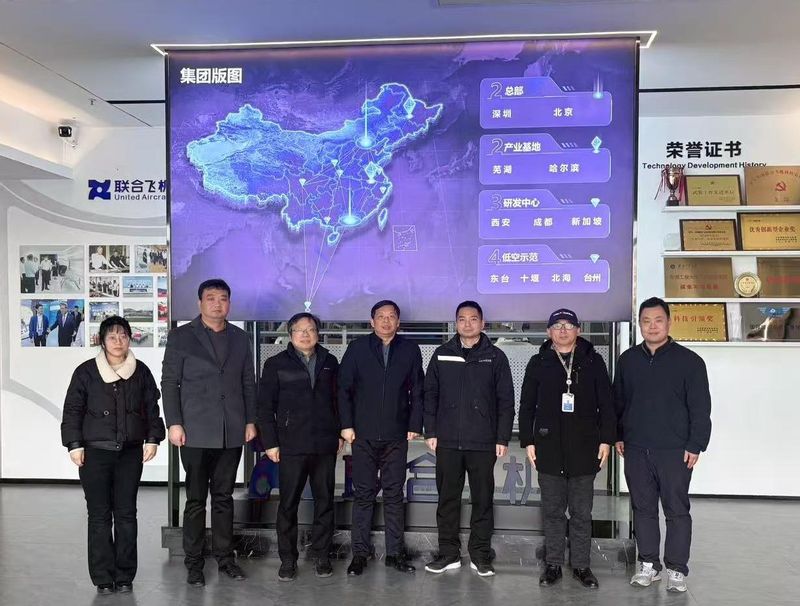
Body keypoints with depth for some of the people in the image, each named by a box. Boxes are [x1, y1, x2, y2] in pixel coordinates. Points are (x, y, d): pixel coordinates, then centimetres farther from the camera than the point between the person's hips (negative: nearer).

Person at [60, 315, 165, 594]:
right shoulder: (86, 372, 1)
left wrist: (152, 439, 1)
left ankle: (125, 576, 14)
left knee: (126, 513, 5)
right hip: (95, 453, -1)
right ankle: (103, 578, 9)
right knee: (100, 515, 1)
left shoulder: (141, 372, 6)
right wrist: (74, 444, -4)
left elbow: (152, 409, 9)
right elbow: (72, 410, 2)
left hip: (130, 453, 2)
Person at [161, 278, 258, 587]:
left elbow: (248, 383, 12)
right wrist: (174, 423, -9)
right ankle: (194, 562, 14)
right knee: (196, 499, 4)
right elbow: (169, 383, -2)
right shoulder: (181, 336, 2)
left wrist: (250, 421, 6)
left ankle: (225, 556, 20)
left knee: (224, 497, 10)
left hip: (231, 432, 3)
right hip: (196, 431, -3)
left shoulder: (240, 338, 11)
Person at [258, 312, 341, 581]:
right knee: (288, 504, 4)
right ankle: (288, 559, 16)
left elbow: (339, 400, 13)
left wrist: (340, 433, 7)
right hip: (291, 446, -2)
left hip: (325, 445, 2)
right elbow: (265, 406, 1)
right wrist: (270, 443, -4)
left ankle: (321, 556, 20)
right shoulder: (276, 364, 2)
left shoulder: (330, 363, 9)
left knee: (324, 501, 8)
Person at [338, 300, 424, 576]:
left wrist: (415, 424, 0)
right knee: (363, 494, 4)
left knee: (394, 494, 7)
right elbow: (344, 388, 2)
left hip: (396, 436, 1)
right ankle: (360, 553, 13)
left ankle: (395, 553, 16)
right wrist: (346, 424, -4)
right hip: (363, 435, -1)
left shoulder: (410, 350, 6)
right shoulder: (357, 348, 3)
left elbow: (417, 390, 7)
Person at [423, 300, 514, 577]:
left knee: (483, 500, 6)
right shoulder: (442, 355, 7)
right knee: (447, 499, 8)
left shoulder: (495, 357, 3)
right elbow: (430, 395, 8)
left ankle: (480, 555, 18)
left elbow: (506, 401, 2)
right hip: (447, 441, 1)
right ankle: (448, 553, 20)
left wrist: (503, 438, -4)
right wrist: (430, 432, 1)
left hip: (483, 443, -1)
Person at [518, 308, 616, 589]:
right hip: (549, 448, 1)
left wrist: (606, 439, -1)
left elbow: (606, 403, 4)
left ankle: (581, 565, 20)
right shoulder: (538, 363, 6)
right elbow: (526, 406, 7)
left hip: (584, 448, 0)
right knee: (552, 510, 8)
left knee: (582, 512, 8)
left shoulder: (593, 361, 5)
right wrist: (528, 441, 2)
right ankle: (553, 564, 19)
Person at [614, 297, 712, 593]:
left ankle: (676, 570, 15)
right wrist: (618, 436, 12)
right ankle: (648, 564, 23)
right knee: (643, 508, 11)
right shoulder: (628, 360, 8)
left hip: (675, 451, -3)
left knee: (677, 511, 4)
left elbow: (700, 407, -5)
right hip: (636, 450, 4)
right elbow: (618, 402, 15)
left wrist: (695, 445, -8)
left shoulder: (689, 360, -4)